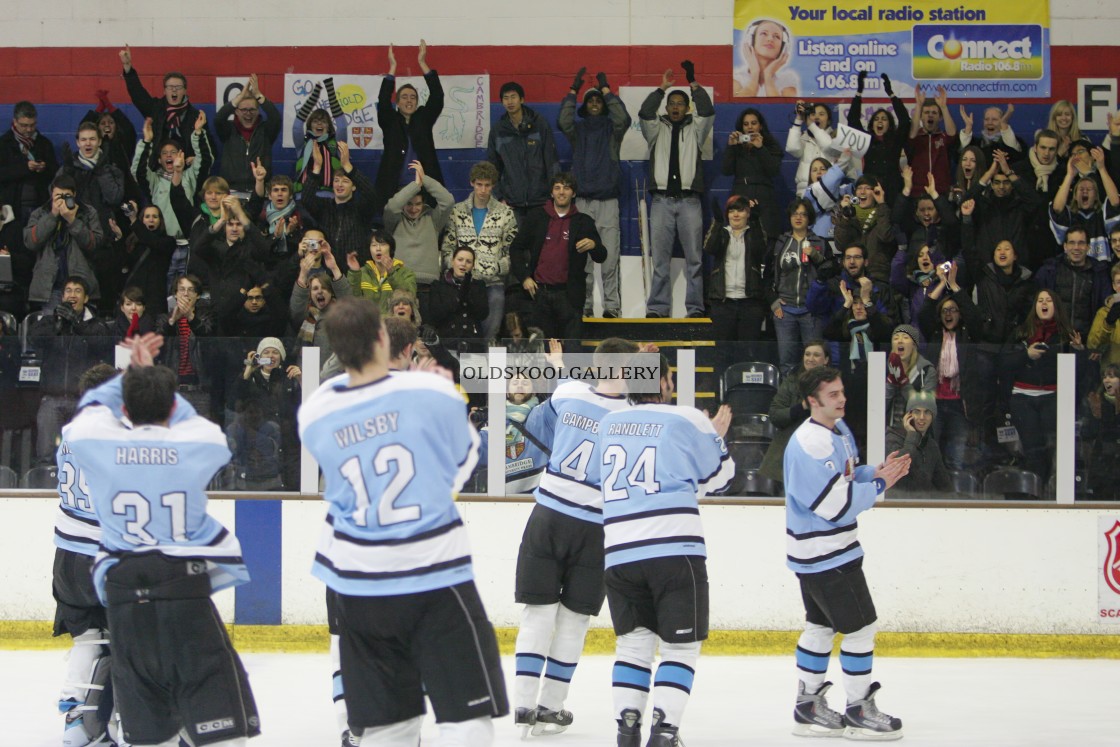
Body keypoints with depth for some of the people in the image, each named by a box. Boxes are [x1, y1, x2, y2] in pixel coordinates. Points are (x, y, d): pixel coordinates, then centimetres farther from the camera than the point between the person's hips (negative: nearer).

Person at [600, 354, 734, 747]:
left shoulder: (609, 422, 14)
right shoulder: (688, 420, 1)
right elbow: (717, 478, 13)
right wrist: (717, 436, 31)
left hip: (619, 551, 4)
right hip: (676, 549, -4)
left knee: (634, 640, 17)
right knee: (681, 645, 3)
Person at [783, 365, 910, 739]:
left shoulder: (839, 429, 7)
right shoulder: (809, 446, -25)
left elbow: (847, 477, 18)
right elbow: (837, 505, -26)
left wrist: (876, 472, -1)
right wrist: (879, 484, -16)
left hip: (819, 553, 10)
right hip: (824, 555, -10)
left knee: (820, 625, 16)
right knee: (860, 628, -4)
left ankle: (808, 707, 24)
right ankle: (859, 711, 6)